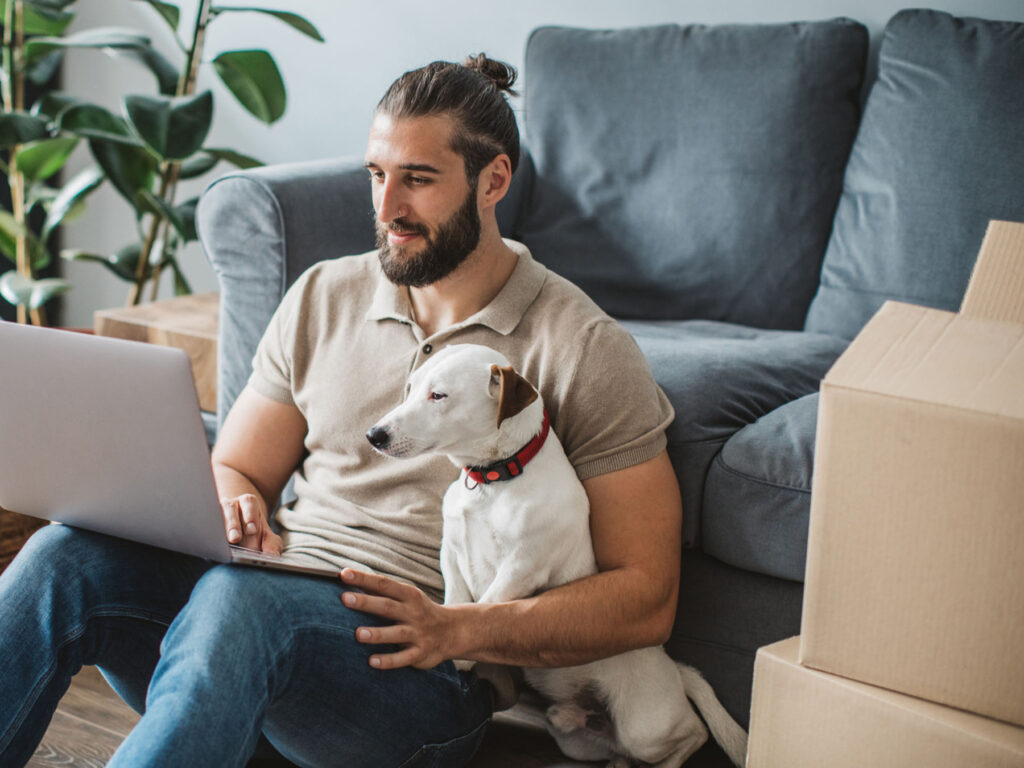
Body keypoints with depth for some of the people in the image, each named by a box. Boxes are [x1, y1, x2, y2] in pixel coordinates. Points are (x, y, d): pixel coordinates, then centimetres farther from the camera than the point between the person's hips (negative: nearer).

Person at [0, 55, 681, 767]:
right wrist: (239, 517, -8)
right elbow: (233, 472, 18)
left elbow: (648, 598, -4)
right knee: (68, 553, -24)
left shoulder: (585, 351, -2)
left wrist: (457, 628, -17)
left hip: (424, 674, -4)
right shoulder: (323, 297, 14)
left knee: (238, 599, -36)